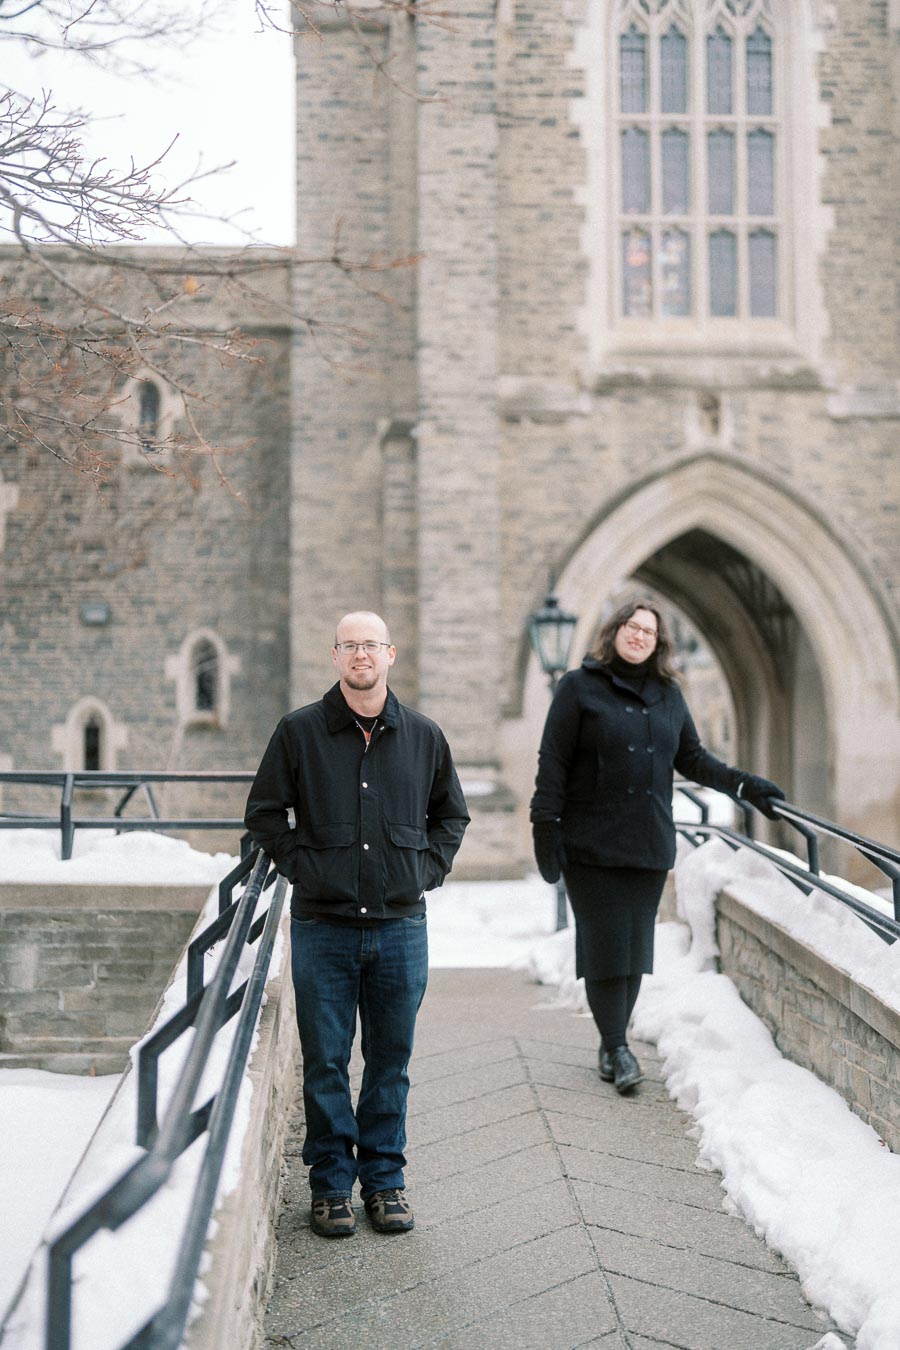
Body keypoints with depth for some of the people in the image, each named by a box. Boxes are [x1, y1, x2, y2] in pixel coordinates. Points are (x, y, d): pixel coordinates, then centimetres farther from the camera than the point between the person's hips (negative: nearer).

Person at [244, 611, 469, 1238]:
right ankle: (331, 1184, 18)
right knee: (326, 1063, 5)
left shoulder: (424, 736, 6)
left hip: (401, 926, 2)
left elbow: (451, 814, 18)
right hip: (323, 927, -1)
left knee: (391, 1060, 10)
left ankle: (385, 1179, 23)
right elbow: (264, 811, 7)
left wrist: (427, 870, 6)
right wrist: (302, 865, -3)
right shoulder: (300, 732, 0)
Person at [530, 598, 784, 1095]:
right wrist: (546, 826, -9)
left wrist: (744, 784, 11)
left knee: (636, 945, 7)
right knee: (606, 945, -6)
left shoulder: (668, 694, 13)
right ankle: (616, 1047, 5)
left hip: (650, 844, 5)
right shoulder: (580, 687, -1)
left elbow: (691, 757, 21)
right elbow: (553, 761, -4)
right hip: (592, 843, -4)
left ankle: (614, 1041, 20)